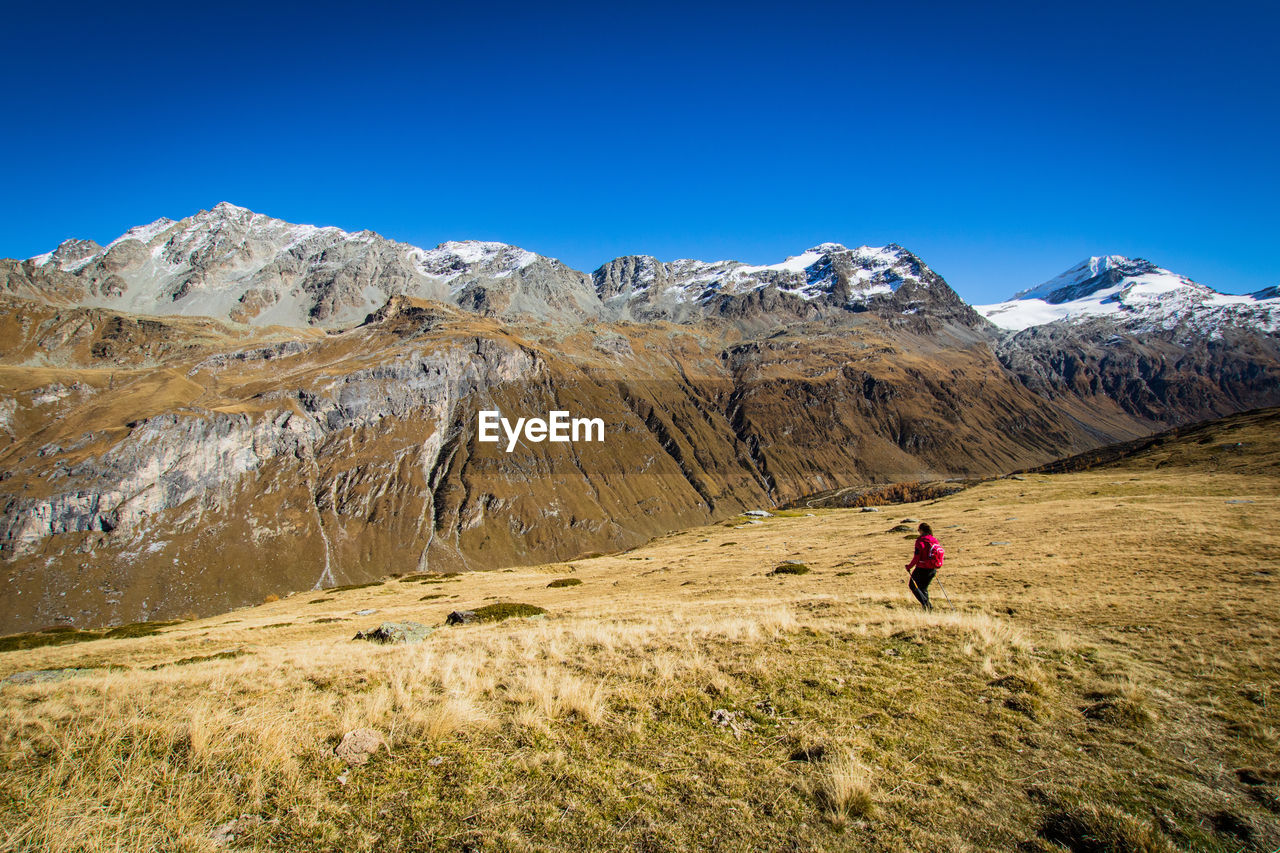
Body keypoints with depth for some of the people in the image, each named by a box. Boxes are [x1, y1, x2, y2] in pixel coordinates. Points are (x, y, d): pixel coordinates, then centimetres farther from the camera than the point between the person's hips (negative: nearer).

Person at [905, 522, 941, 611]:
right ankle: (928, 607, 18)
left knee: (912, 585, 12)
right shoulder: (935, 541, 4)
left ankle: (925, 603, -2)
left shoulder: (920, 541, -16)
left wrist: (909, 567, -5)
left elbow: (916, 558, -17)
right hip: (932, 570, 7)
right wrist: (935, 568, 26)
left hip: (922, 569, -7)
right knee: (923, 588, 22)